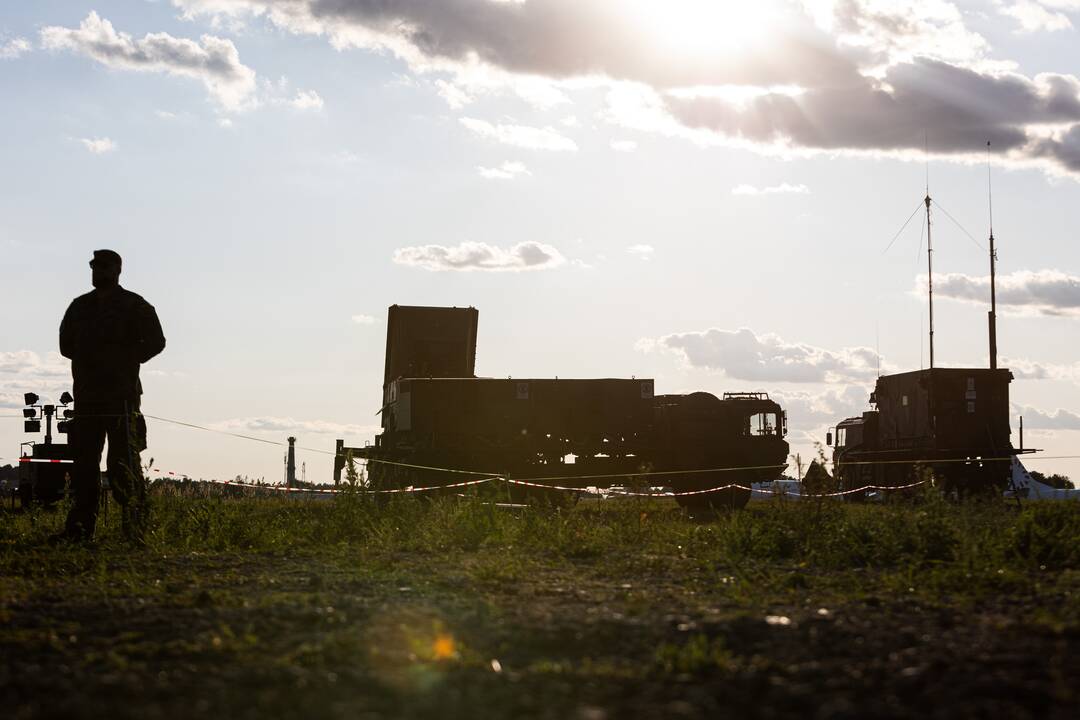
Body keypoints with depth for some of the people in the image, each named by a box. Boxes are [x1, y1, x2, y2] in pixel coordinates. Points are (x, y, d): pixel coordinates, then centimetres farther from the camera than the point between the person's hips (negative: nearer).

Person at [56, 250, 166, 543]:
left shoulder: (134, 306, 1)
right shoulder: (80, 306, 17)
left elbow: (155, 342, -4)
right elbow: (66, 344, 22)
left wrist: (124, 360, -7)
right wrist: (92, 359, 8)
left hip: (122, 395, -5)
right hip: (86, 395, 5)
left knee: (123, 463, -9)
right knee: (84, 461, 4)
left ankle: (135, 525, -9)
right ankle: (80, 528, 6)